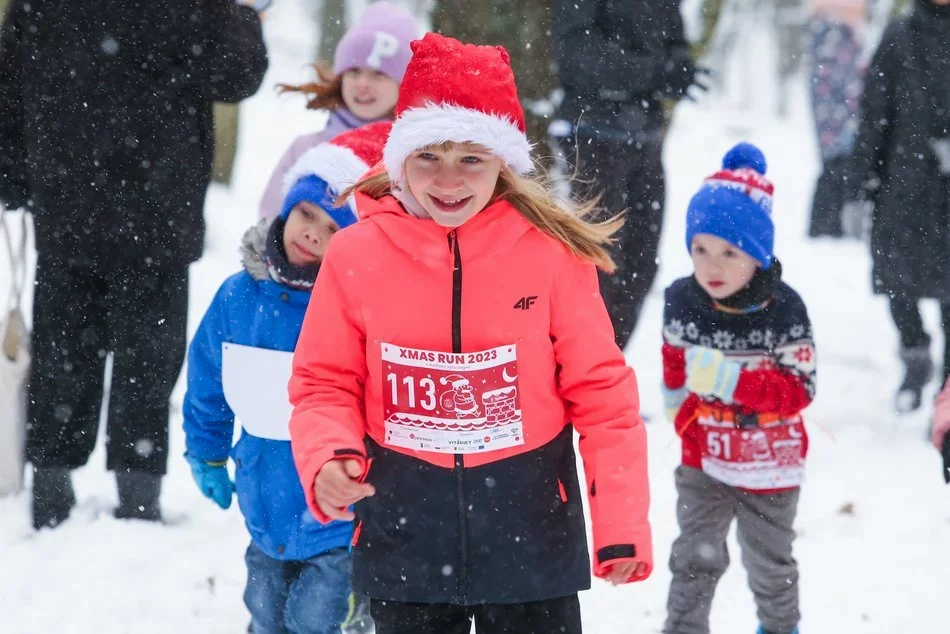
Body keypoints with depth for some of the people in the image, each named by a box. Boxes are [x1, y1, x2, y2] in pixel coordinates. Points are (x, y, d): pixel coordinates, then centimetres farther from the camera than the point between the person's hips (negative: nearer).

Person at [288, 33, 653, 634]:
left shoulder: (550, 252, -7)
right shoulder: (355, 255, -4)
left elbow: (601, 391, -4)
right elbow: (325, 384, 3)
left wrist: (622, 524, -9)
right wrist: (328, 459, -17)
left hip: (531, 534, -1)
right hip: (404, 537, 1)